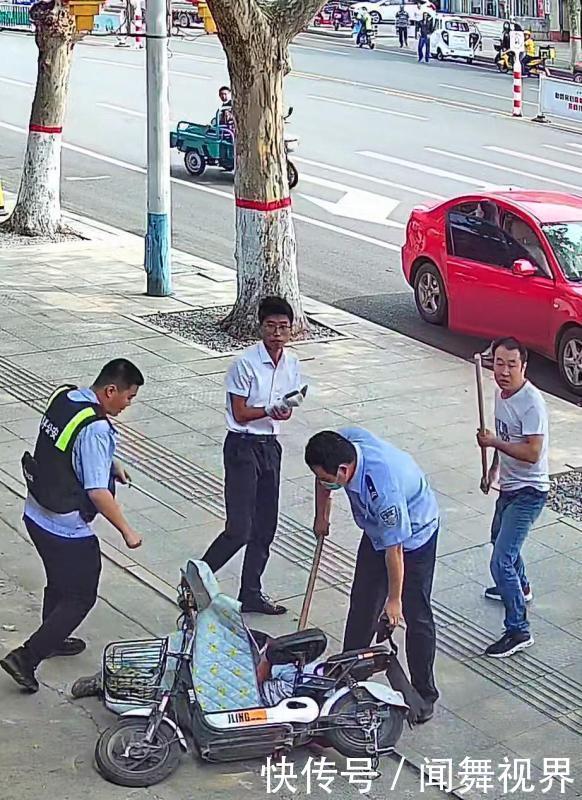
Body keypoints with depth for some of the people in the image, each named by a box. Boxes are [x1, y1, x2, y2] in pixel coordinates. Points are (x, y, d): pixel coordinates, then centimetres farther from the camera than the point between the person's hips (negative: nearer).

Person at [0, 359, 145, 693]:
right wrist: (127, 531, -16)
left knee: (59, 584, 28)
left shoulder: (63, 397, -1)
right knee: (80, 598, 6)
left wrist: (110, 463, 16)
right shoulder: (95, 429, -27)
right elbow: (98, 492, -27)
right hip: (67, 530, -9)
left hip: (36, 514, 9)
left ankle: (52, 640, 47)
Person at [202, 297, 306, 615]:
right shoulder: (245, 364, -15)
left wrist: (285, 410, -12)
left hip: (270, 446, 7)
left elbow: (286, 409, 11)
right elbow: (240, 413, -13)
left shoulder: (291, 365, 5)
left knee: (265, 527, 12)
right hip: (243, 447, -7)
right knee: (240, 529, -10)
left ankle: (251, 593, 24)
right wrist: (271, 410, -27)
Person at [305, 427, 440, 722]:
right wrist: (321, 517, 12)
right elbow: (323, 480, 2)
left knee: (416, 616, -4)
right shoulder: (342, 441, -24)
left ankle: (424, 694, 9)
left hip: (414, 535, -7)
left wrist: (394, 599, -20)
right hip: (377, 530, 7)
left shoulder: (383, 488, -43)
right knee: (362, 605, 13)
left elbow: (394, 549, -31)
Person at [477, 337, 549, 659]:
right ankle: (520, 587, 58)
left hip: (528, 492, -10)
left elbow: (532, 453, -30)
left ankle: (518, 630, -3)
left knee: (501, 561, -13)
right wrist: (494, 469, 18)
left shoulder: (531, 403, -26)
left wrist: (494, 442, -26)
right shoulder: (502, 393, 2)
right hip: (509, 487, 10)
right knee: (499, 537, 32)